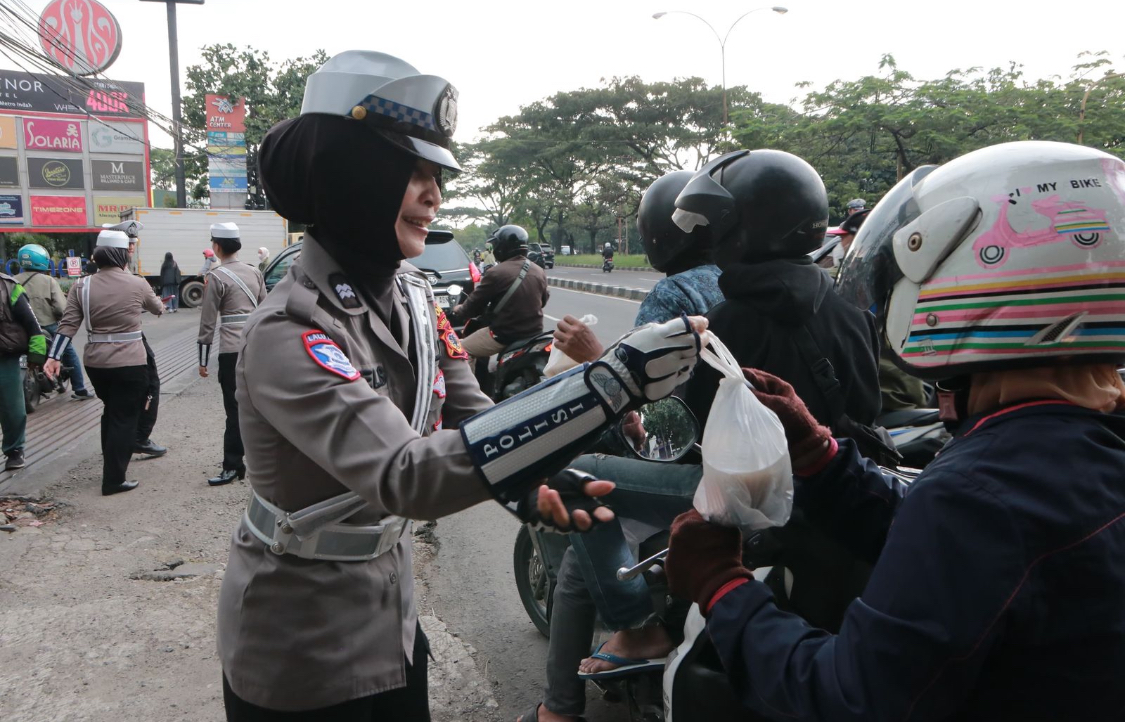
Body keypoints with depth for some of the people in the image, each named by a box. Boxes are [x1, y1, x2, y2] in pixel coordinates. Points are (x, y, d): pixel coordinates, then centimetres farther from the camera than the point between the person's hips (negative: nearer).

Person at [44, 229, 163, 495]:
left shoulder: (82, 285, 0)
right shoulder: (137, 284, -6)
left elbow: (68, 324, -4)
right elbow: (157, 309, 14)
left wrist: (54, 356, -2)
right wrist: (160, 307, 36)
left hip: (95, 362, 4)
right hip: (130, 363, -4)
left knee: (111, 411, 24)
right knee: (125, 418, 3)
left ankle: (110, 465, 36)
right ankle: (113, 480, 3)